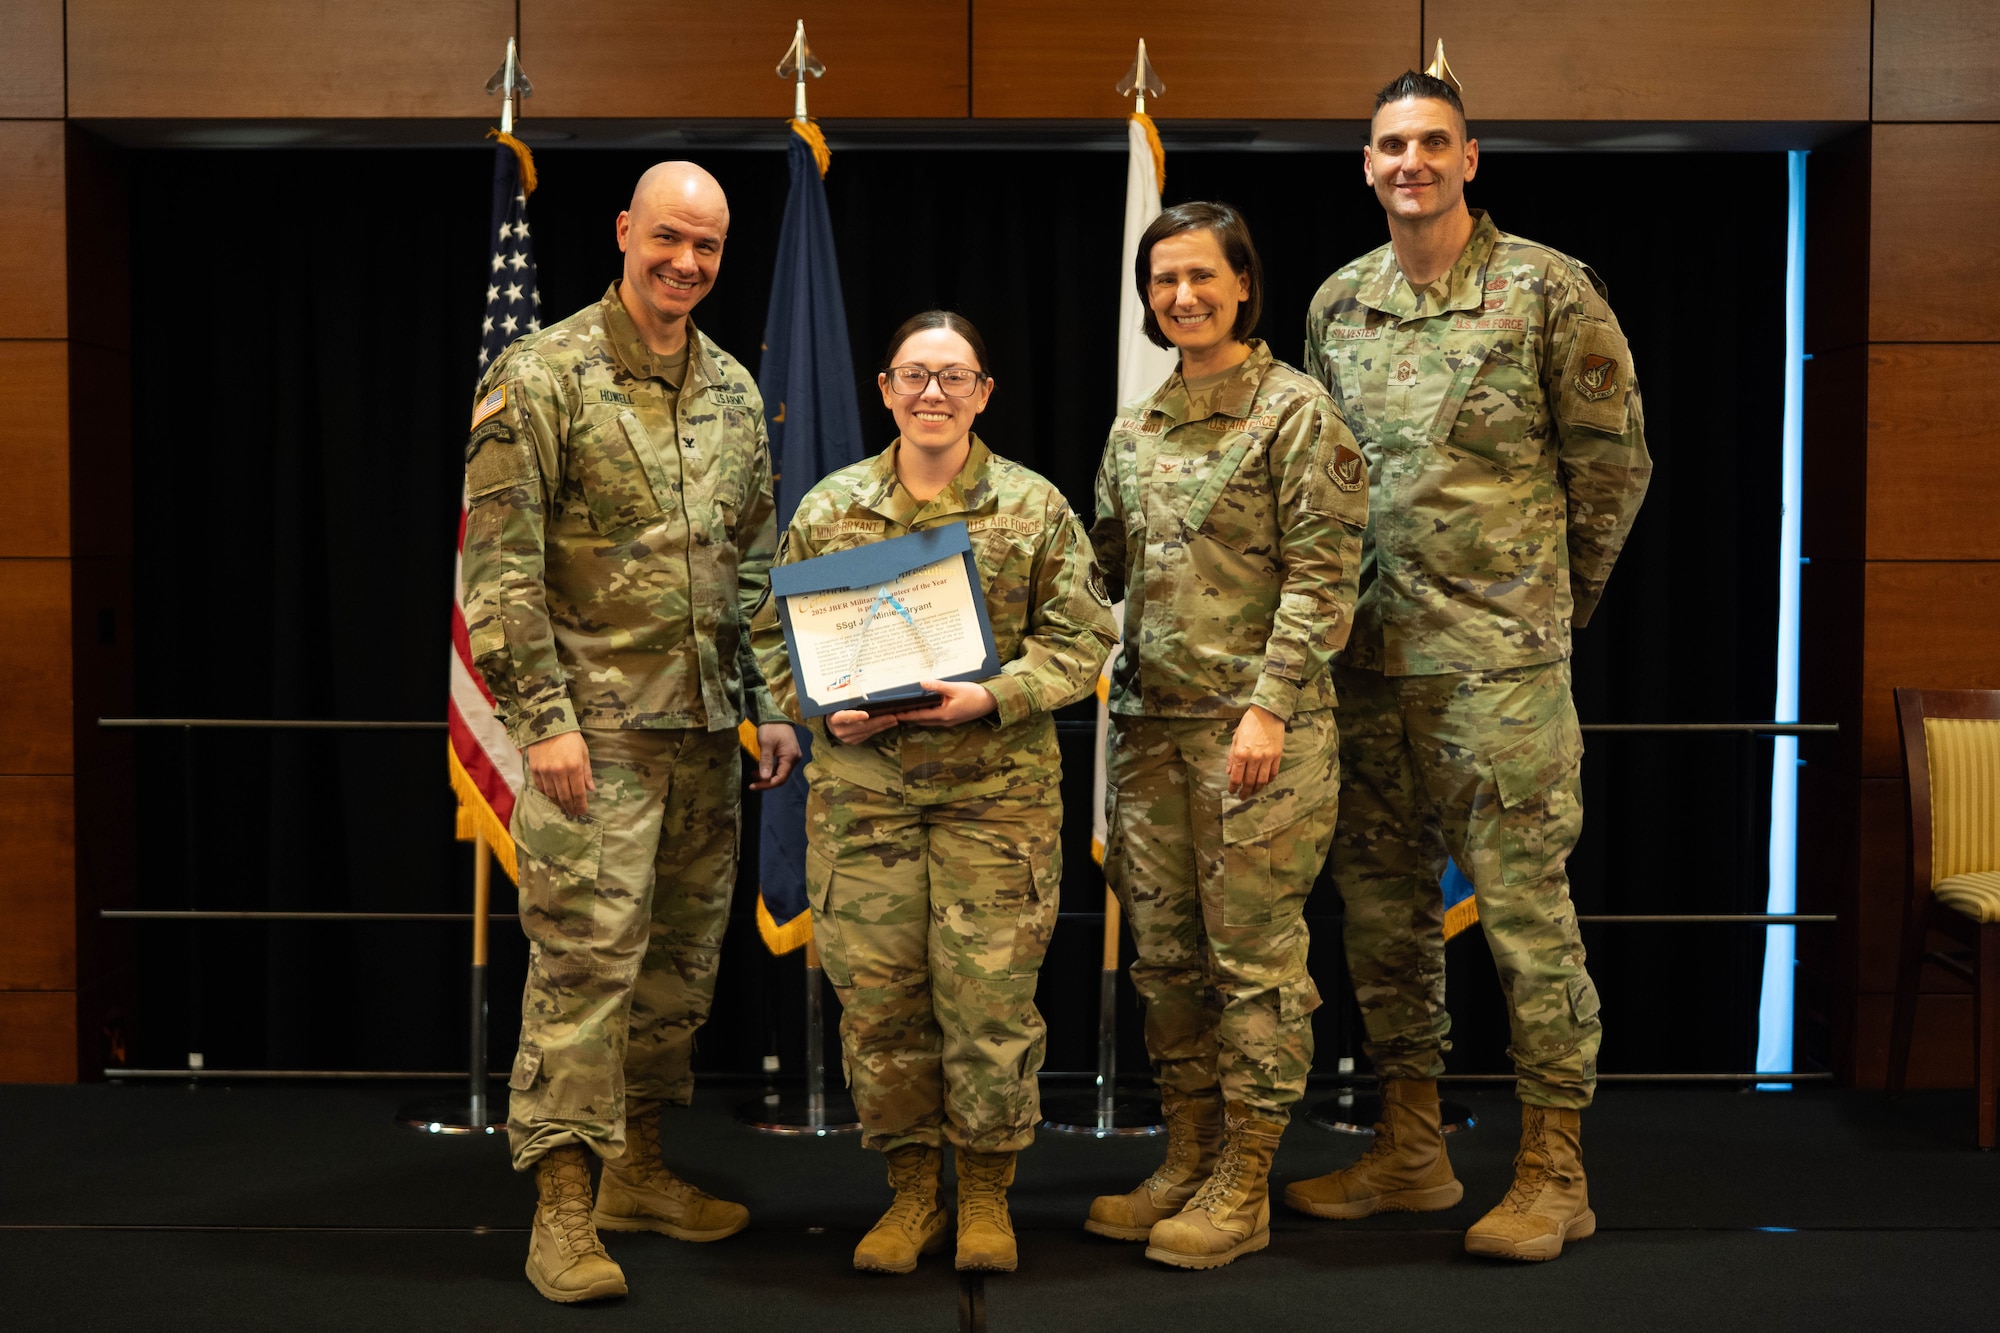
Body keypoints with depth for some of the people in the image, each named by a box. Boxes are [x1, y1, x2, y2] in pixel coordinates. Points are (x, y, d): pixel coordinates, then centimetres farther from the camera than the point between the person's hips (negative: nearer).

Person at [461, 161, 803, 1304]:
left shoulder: (734, 391, 12)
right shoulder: (543, 377, -7)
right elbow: (498, 566, -11)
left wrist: (772, 704, 12)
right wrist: (545, 718, -17)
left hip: (706, 726, 7)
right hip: (596, 725, -6)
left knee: (683, 955, 13)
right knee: (585, 958, -6)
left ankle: (639, 1169, 27)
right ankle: (564, 1205, 4)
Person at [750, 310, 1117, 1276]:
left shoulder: (1034, 508, 5)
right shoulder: (829, 508, 9)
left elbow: (1081, 636, 2)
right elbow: (775, 632, 12)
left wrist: (992, 697, -13)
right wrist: (823, 710, -5)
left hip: (995, 789, -1)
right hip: (860, 788, 2)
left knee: (990, 996, -1)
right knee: (876, 997, 3)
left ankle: (986, 1193, 18)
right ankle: (910, 1188, 21)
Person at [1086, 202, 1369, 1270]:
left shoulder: (1293, 411, -5)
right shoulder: (1135, 428, 15)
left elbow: (1321, 578, -10)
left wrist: (1268, 706, -17)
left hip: (1254, 727, -7)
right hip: (1150, 721, 7)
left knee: (1254, 956, 0)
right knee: (1165, 953, 11)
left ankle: (1243, 1188, 10)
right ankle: (1187, 1162, 23)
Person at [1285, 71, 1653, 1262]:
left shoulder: (1549, 291, -3)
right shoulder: (1336, 304, 11)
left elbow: (1614, 461, 2)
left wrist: (1550, 605, 6)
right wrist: (1347, 607, 14)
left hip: (1502, 657, -5)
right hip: (1371, 658, 6)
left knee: (1526, 905, -2)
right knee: (1384, 898, 10)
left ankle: (1554, 1172, 9)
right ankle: (1412, 1149, 23)